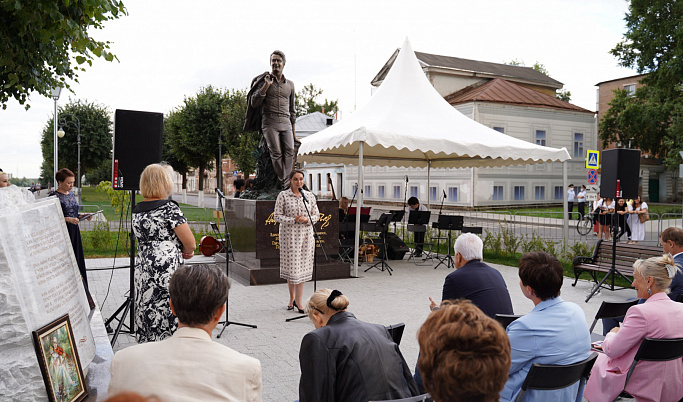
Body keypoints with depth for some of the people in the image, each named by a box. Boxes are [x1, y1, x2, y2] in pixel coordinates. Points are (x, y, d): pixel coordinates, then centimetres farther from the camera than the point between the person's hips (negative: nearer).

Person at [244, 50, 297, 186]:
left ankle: (285, 182, -11)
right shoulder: (263, 81, 8)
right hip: (269, 122, -3)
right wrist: (266, 85, -9)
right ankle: (282, 183, -10)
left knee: (290, 151, -13)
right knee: (276, 153, -13)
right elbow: (254, 103, -1)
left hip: (285, 123, 3)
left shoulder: (290, 84, 17)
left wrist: (293, 131, 19)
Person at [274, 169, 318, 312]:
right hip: (289, 234, -2)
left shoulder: (309, 196, 7)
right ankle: (292, 298, 21)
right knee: (291, 265, 3)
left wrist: (307, 219, -12)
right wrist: (294, 220, -17)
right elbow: (277, 216, -5)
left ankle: (299, 300, 9)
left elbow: (316, 216, 9)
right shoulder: (283, 195, -2)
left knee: (303, 265, 2)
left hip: (306, 233, 2)